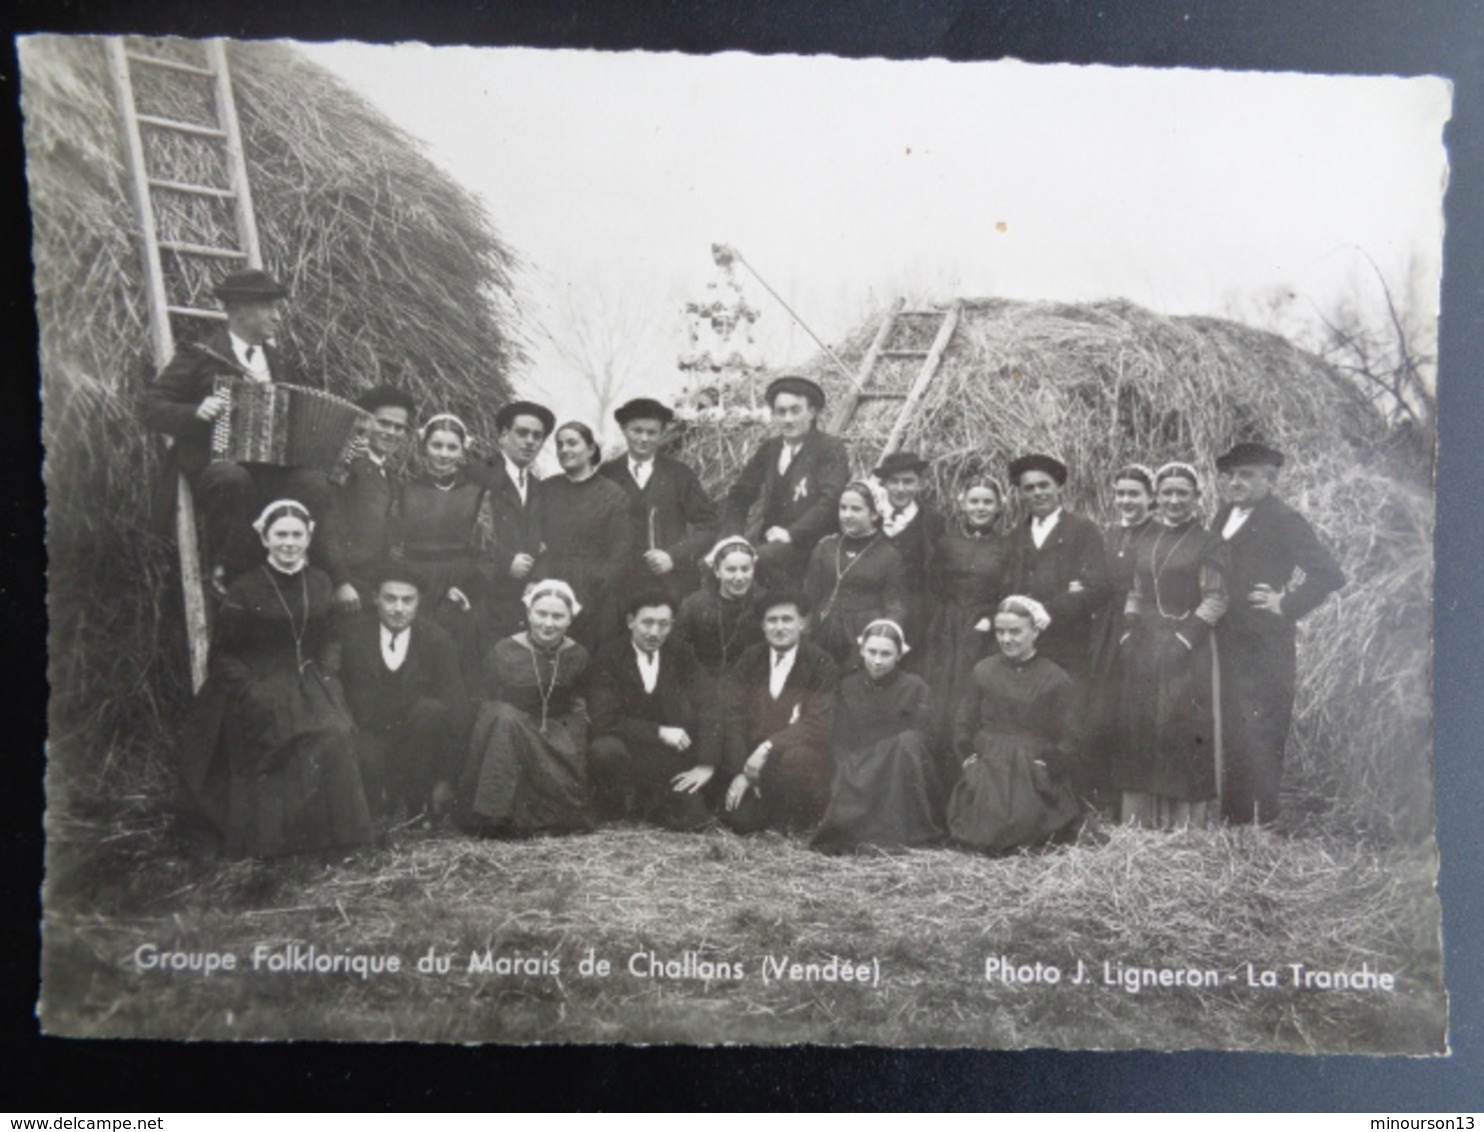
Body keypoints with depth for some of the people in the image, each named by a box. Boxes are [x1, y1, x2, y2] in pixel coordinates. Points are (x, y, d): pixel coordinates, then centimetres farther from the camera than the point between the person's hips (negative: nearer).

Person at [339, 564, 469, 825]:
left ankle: (417, 803, -13)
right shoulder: (354, 635, 1)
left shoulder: (436, 639, -2)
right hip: (371, 735, -2)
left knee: (430, 709, -30)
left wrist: (446, 778, -12)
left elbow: (456, 708, -7)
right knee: (364, 757, -36)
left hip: (417, 740, 2)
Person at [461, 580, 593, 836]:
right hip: (509, 736, -1)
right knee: (504, 717, -35)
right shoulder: (503, 652, -6)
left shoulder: (577, 656, 1)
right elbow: (487, 707, -1)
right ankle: (499, 816, -29)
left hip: (558, 737, 1)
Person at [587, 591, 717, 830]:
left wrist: (706, 765, -22)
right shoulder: (608, 658, -7)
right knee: (606, 750, -34)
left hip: (673, 752, 3)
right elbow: (606, 720, -17)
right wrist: (659, 732, -25)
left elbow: (703, 709, -8)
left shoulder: (681, 655, 1)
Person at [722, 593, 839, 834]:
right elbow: (734, 717, -1)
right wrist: (741, 772, -13)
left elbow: (817, 724, -14)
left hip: (804, 757, -3)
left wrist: (769, 747, -26)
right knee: (739, 819, -19)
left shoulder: (820, 663, -5)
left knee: (794, 758, -37)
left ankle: (800, 820, -8)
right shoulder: (749, 660, 6)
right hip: (754, 759, 3)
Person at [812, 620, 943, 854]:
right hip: (858, 777, 0)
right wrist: (848, 778, -15)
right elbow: (839, 743, 4)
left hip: (903, 779, 0)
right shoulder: (847, 688, 11)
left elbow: (917, 741, -6)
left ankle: (898, 833, -27)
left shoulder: (914, 687, 4)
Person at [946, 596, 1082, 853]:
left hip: (1035, 772, -1)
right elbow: (963, 723, 14)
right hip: (987, 768, 1)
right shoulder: (983, 671, 12)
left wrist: (1047, 766, -10)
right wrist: (969, 757, -1)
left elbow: (1069, 740, 3)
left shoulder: (1057, 680, 4)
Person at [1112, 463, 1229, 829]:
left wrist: (1185, 638, -16)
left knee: (1182, 729, -6)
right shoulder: (1146, 542, 15)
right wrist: (1128, 634, 6)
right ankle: (1141, 817, 14)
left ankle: (1189, 818, 2)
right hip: (1144, 648, 5)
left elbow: (1215, 600, -7)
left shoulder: (1208, 544, -2)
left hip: (1186, 651, -5)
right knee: (1138, 727, 5)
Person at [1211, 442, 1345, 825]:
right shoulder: (1224, 517, 13)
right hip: (1227, 647, 8)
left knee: (1260, 740, -4)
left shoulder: (1283, 520, -9)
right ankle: (1232, 821, 22)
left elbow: (1330, 574, -15)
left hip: (1264, 651, -7)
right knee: (1233, 738, 13)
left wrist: (1286, 606, -13)